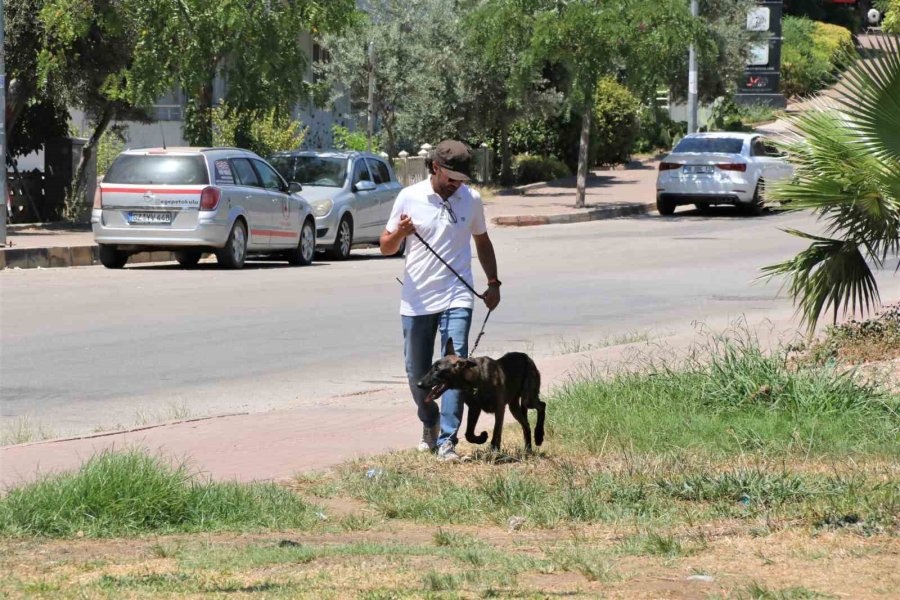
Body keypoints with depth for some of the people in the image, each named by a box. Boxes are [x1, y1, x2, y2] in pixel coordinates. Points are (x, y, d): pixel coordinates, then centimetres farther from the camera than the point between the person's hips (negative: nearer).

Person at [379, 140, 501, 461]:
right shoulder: (409, 197, -3)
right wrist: (400, 233, -19)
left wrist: (493, 283, 13)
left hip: (456, 299, 0)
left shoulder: (471, 199, 3)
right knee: (416, 373, 8)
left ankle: (447, 440, -15)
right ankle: (430, 424, 34)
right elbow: (386, 247, 3)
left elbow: (482, 241, 19)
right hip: (416, 300, 0)